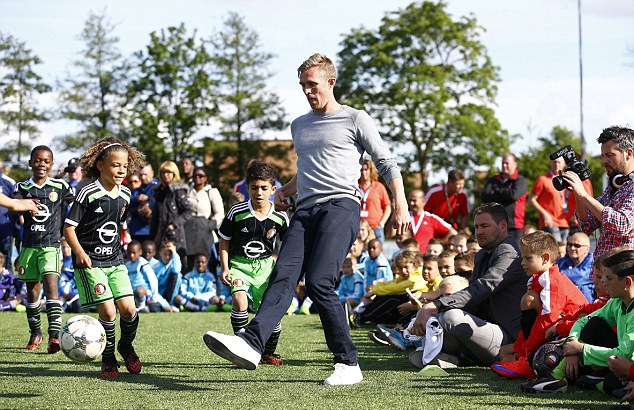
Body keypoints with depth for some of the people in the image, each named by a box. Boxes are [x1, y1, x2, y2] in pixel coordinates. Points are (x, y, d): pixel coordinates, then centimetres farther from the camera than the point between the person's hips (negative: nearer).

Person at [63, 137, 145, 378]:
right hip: (90, 261, -5)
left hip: (115, 261, 5)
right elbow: (69, 227, -11)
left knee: (129, 309, -3)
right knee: (108, 311, -12)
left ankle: (126, 346, 26)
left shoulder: (125, 195, 6)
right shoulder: (89, 193, -12)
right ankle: (108, 359, 7)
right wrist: (79, 252, -21)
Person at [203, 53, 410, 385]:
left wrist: (400, 205, -4)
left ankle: (348, 363, -14)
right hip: (305, 210, 6)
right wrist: (285, 191, 24)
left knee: (318, 282, -22)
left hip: (341, 205, -6)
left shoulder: (355, 120, 7)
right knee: (283, 276, -17)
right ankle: (251, 342, -37)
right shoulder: (299, 126, 26)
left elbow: (387, 164, 6)